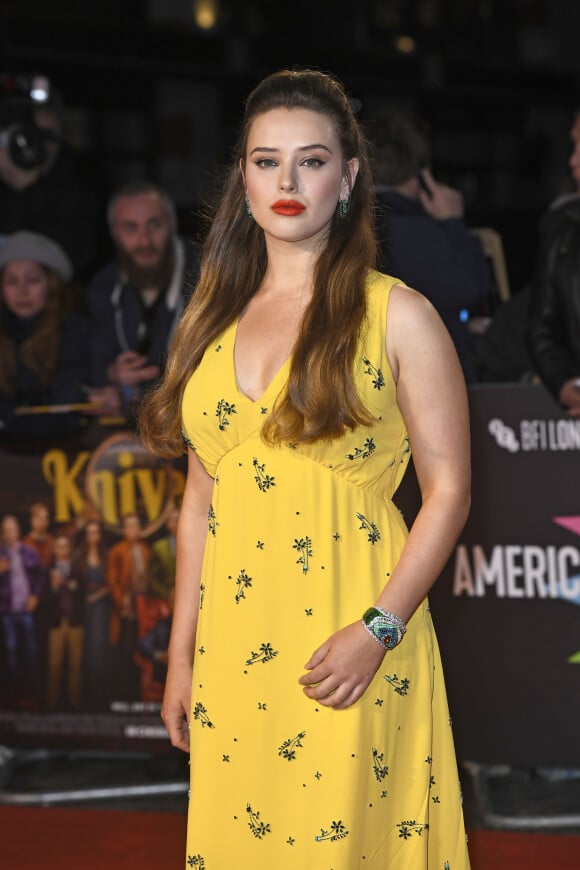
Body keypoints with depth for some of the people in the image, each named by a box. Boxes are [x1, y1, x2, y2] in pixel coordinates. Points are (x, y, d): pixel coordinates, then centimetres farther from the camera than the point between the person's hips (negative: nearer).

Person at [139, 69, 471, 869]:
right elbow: (202, 495, 15)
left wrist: (379, 629, -15)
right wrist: (182, 652, 12)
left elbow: (448, 491, -5)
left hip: (351, 647, -4)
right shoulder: (213, 315, 12)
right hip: (234, 645, 5)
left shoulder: (397, 316, -3)